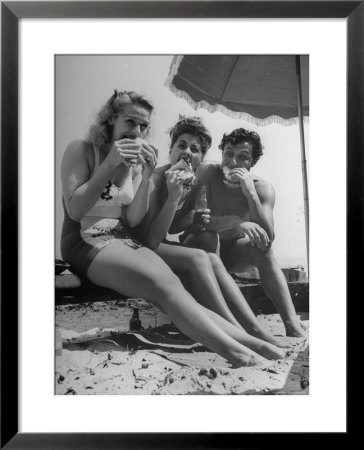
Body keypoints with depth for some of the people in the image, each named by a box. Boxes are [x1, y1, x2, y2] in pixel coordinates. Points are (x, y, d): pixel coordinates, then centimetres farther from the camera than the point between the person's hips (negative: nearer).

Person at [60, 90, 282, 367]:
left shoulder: (137, 161, 11)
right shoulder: (81, 151, -1)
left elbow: (133, 220, 2)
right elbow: (75, 210, -11)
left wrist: (146, 176, -12)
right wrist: (109, 164, -16)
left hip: (125, 241, 5)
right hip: (87, 243, -5)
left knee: (171, 286, -23)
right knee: (167, 286, -28)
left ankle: (247, 341, -29)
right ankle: (238, 354, -32)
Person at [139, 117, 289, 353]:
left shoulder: (193, 183, 3)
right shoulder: (156, 179, -19)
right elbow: (151, 240, -25)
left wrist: (193, 218, -8)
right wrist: (173, 197, -34)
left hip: (162, 247, 7)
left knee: (213, 260, -16)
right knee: (198, 257, -27)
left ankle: (256, 329, -17)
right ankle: (237, 333, -23)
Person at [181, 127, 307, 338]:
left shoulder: (262, 188, -14)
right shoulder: (208, 174, -20)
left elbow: (269, 239, -26)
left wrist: (251, 194, -35)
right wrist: (234, 222, -43)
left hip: (232, 253, 3)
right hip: (201, 246, -2)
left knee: (263, 248, -24)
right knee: (208, 236, -33)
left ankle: (294, 327, -25)